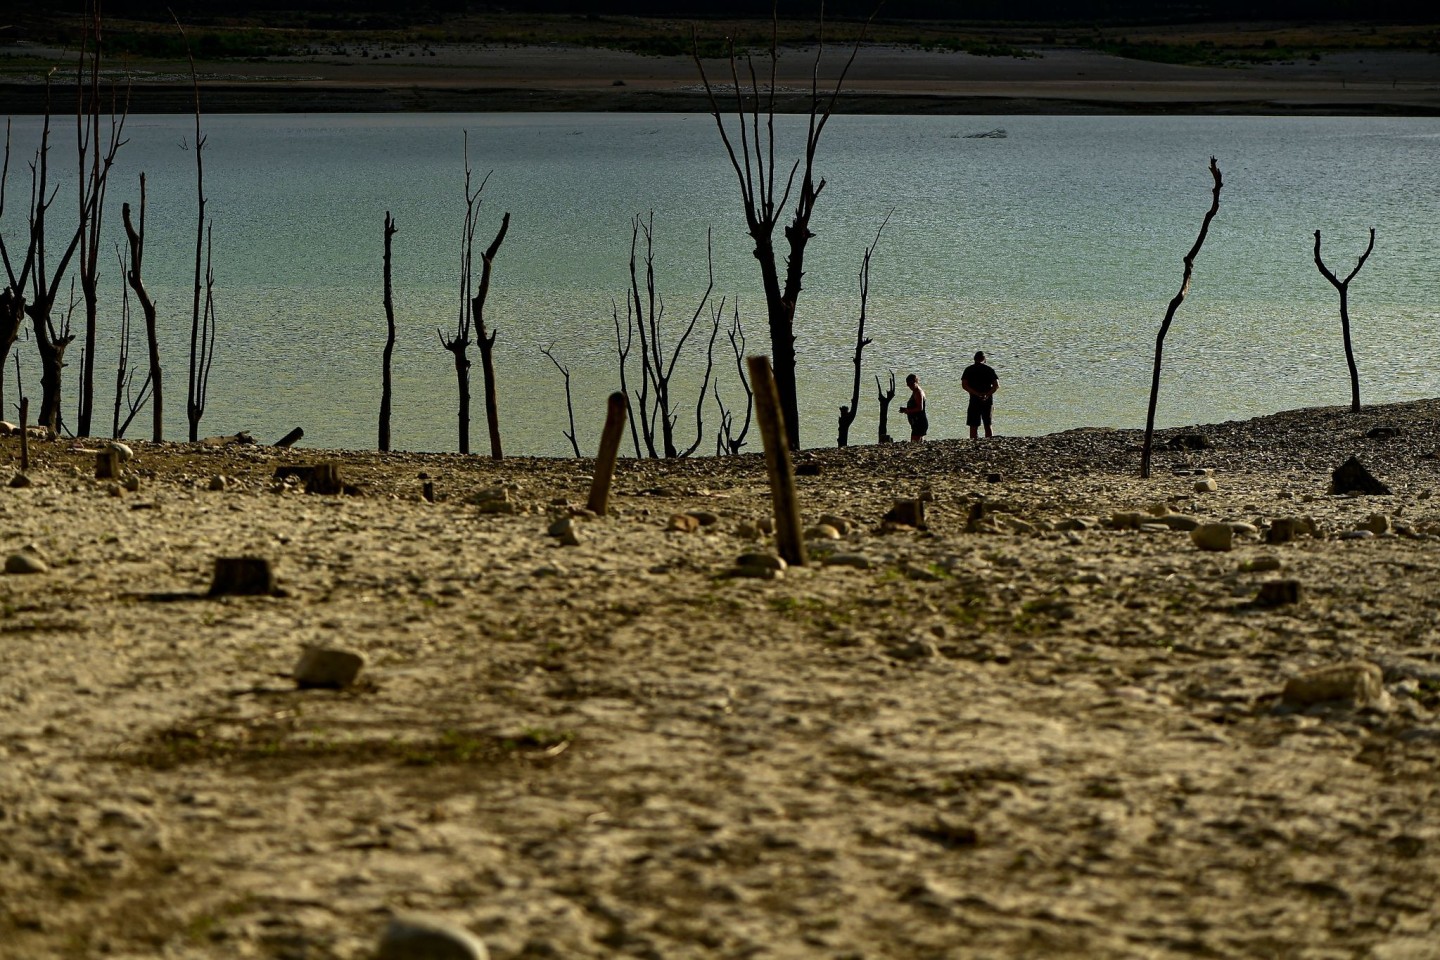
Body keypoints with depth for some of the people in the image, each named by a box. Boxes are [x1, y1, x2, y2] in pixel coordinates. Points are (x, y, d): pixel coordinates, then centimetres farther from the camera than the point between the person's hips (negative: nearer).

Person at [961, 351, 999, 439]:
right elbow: (996, 385, -5)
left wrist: (977, 394, -15)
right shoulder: (990, 369, 5)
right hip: (988, 400, 2)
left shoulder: (969, 370, 1)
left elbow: (964, 385, -10)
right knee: (988, 426, 12)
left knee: (973, 426, 0)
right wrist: (987, 395, -11)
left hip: (975, 400, -2)